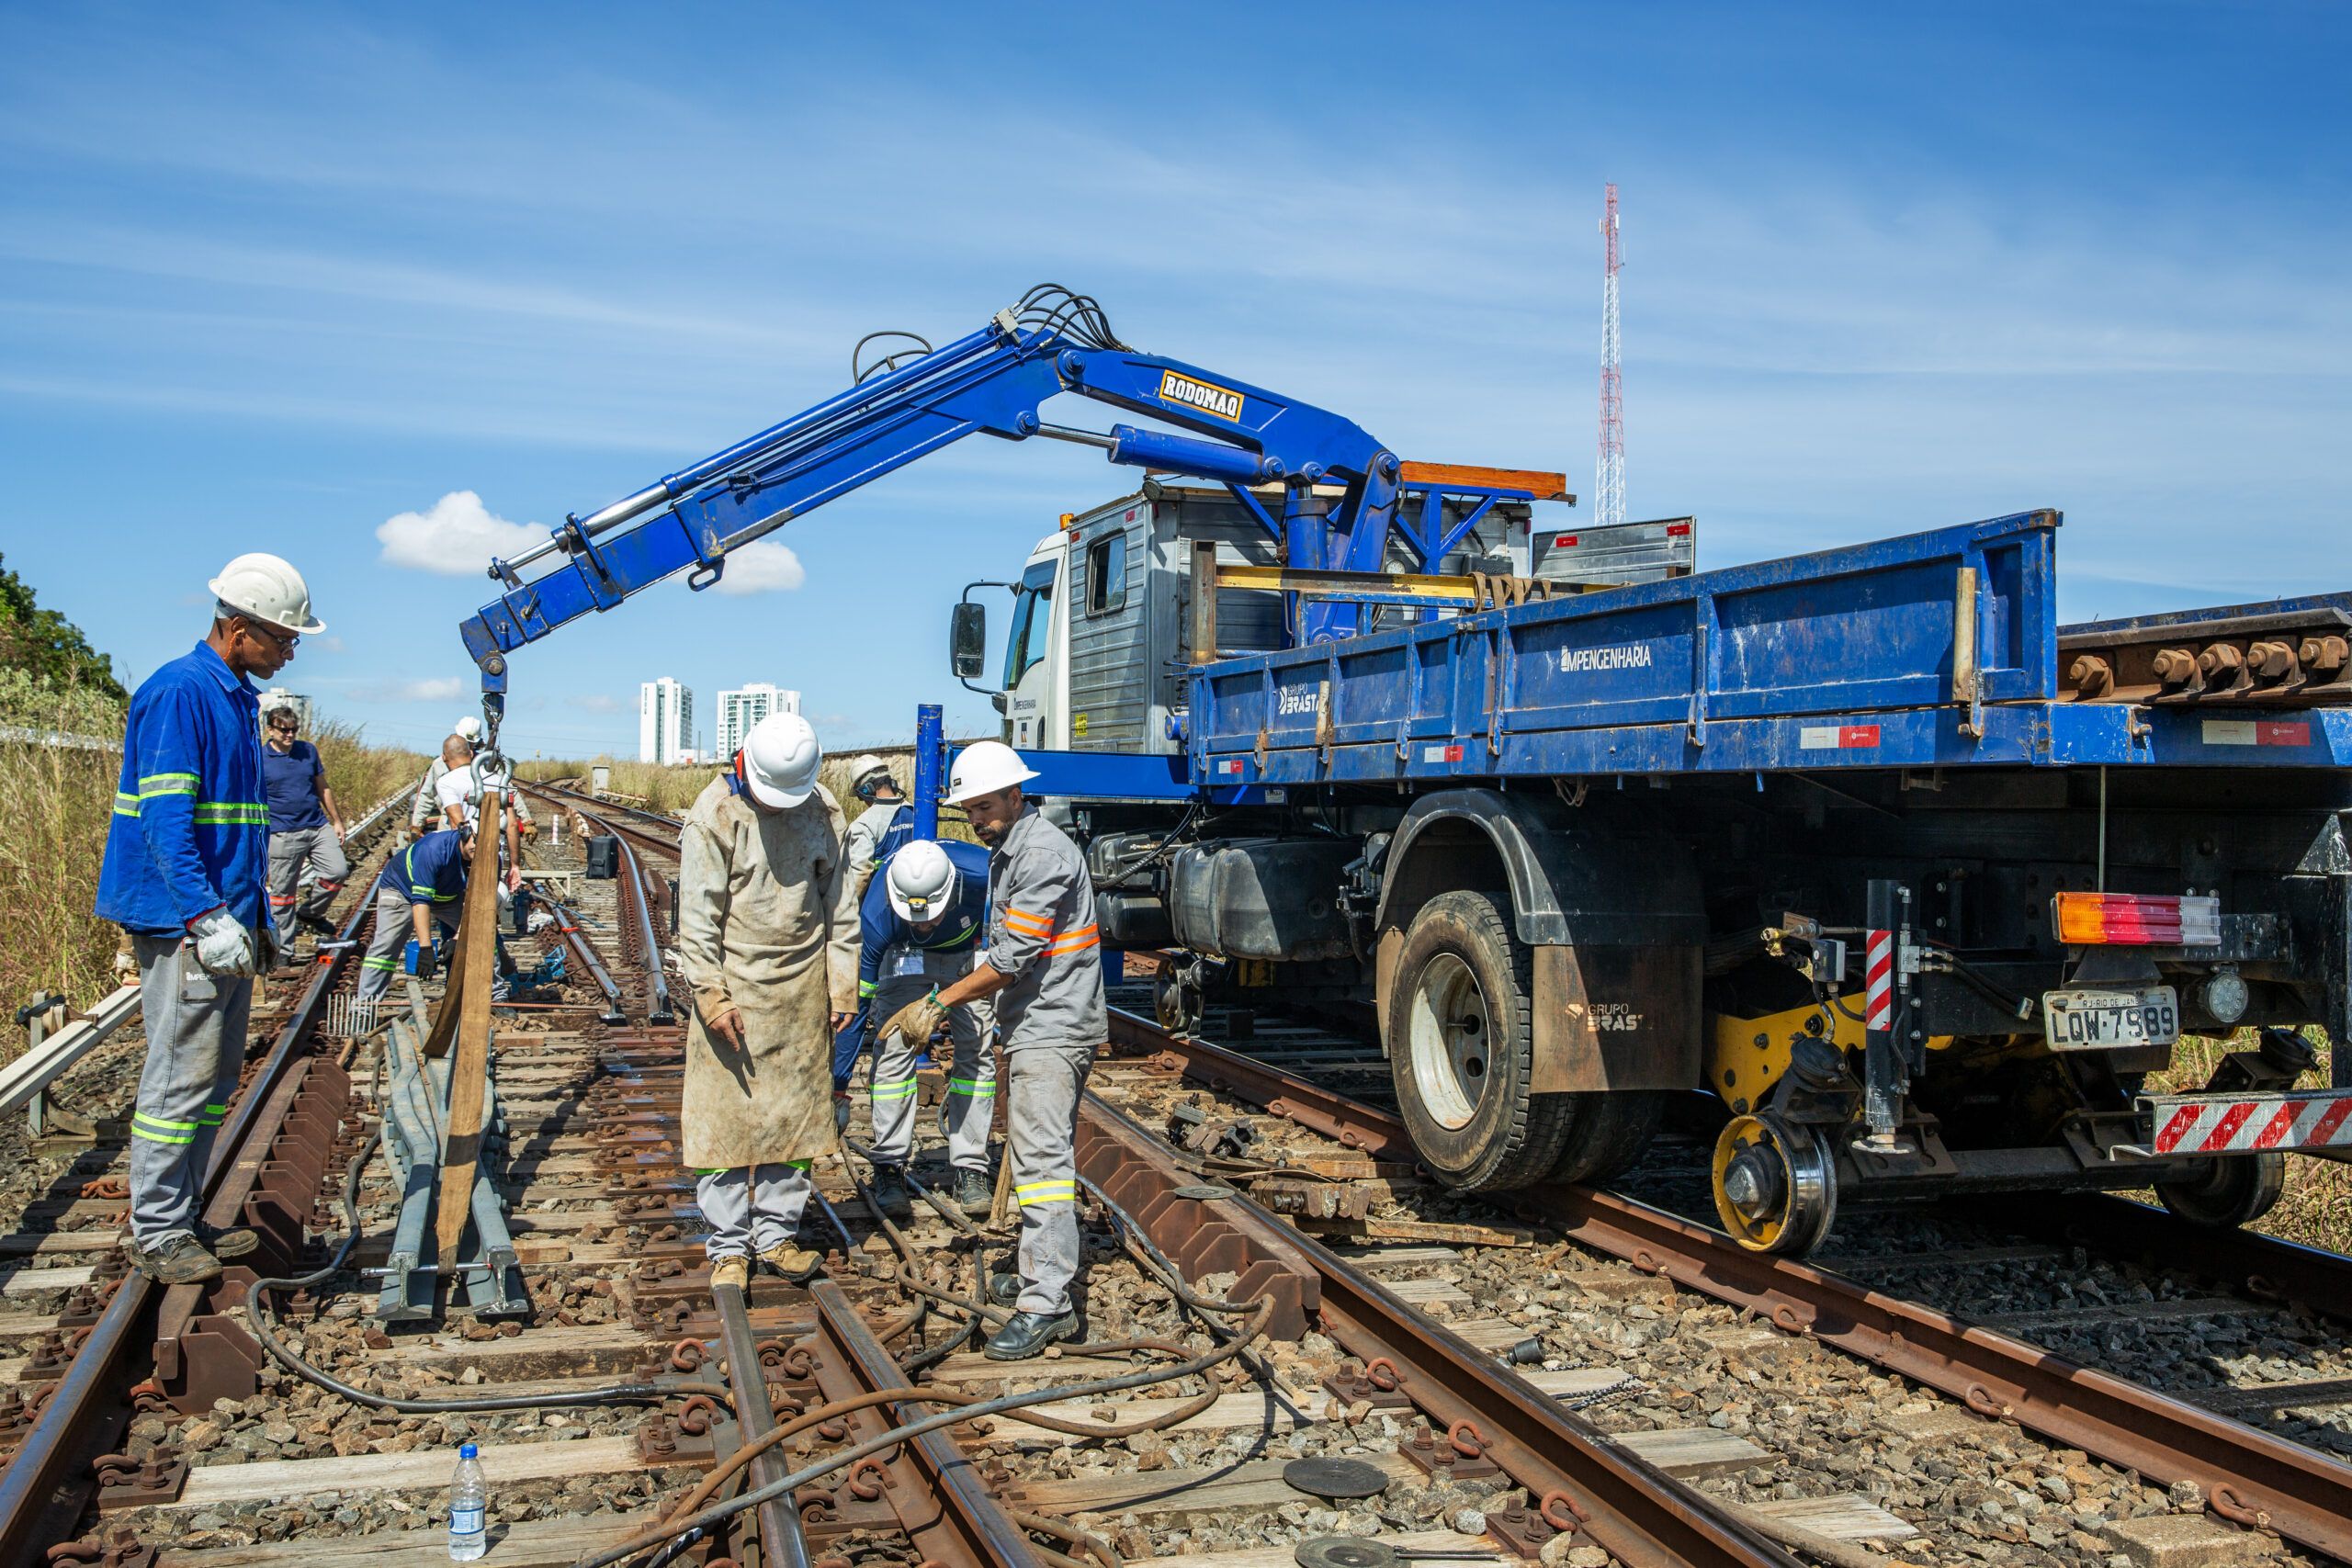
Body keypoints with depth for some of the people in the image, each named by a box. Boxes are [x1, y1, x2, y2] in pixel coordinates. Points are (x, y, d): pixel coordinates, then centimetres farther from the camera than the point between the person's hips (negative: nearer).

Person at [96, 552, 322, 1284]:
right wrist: (207, 918, -26)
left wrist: (258, 915, 22)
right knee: (181, 1076, -5)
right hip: (183, 925, -10)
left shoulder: (237, 698, 16)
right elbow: (165, 819, -21)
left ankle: (183, 1218, 22)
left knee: (216, 1077, 13)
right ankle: (156, 1233, 5)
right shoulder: (179, 693, -14)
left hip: (228, 923, 10)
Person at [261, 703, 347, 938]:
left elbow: (323, 788, 17)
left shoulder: (308, 751, 8)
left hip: (318, 826, 4)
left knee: (338, 870, -8)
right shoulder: (259, 759, -4)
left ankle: (309, 912, 17)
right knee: (282, 890, 2)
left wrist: (337, 821, 17)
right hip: (283, 835, -4)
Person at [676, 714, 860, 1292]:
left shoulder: (823, 814, 2)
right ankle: (728, 1244, 12)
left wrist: (842, 985, 5)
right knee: (725, 1114, 0)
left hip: (802, 991, 3)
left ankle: (777, 1232, 21)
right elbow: (697, 914, -9)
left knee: (797, 1113, 8)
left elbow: (840, 907, 9)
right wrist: (711, 994, -14)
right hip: (733, 987, -3)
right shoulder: (715, 814, -9)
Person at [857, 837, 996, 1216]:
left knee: (976, 1053, -5)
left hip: (969, 953, 1)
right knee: (894, 1049, -14)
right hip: (906, 955, -1)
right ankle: (889, 1168, -4)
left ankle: (971, 1171, 3)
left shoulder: (981, 873, -40)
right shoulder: (877, 917, -38)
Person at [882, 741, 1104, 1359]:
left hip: (1054, 1027, -11)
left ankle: (1045, 1305, -12)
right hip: (1031, 1026, 11)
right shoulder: (1007, 851, 16)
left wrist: (939, 1002, -14)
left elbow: (1012, 958, -20)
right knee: (1038, 1153, 14)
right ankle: (1043, 1274, 23)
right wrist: (943, 1004, 13)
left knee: (1043, 1159, -12)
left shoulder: (1043, 854, -17)